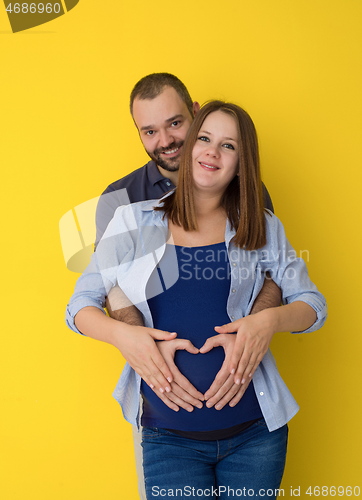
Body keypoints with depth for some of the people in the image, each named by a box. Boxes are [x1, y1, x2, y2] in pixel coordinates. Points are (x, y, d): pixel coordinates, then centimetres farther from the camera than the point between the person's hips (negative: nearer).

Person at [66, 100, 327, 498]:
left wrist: (270, 321, -17)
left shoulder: (260, 227, 4)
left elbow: (312, 304, 5)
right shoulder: (135, 221, 0)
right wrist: (126, 337, -18)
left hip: (254, 430, 2)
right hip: (169, 433, -1)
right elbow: (80, 306, 2)